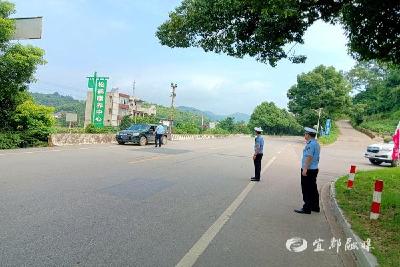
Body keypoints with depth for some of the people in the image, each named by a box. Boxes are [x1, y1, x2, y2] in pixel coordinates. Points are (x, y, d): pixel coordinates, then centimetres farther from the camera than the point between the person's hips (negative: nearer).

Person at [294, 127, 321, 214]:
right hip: (314, 169, 10)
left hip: (308, 170, -10)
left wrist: (305, 169, -26)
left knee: (307, 190, -3)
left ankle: (307, 208, 3)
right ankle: (315, 207, 26)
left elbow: (309, 157, -25)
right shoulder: (316, 143, 14)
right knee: (313, 189, 17)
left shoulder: (310, 144, -18)